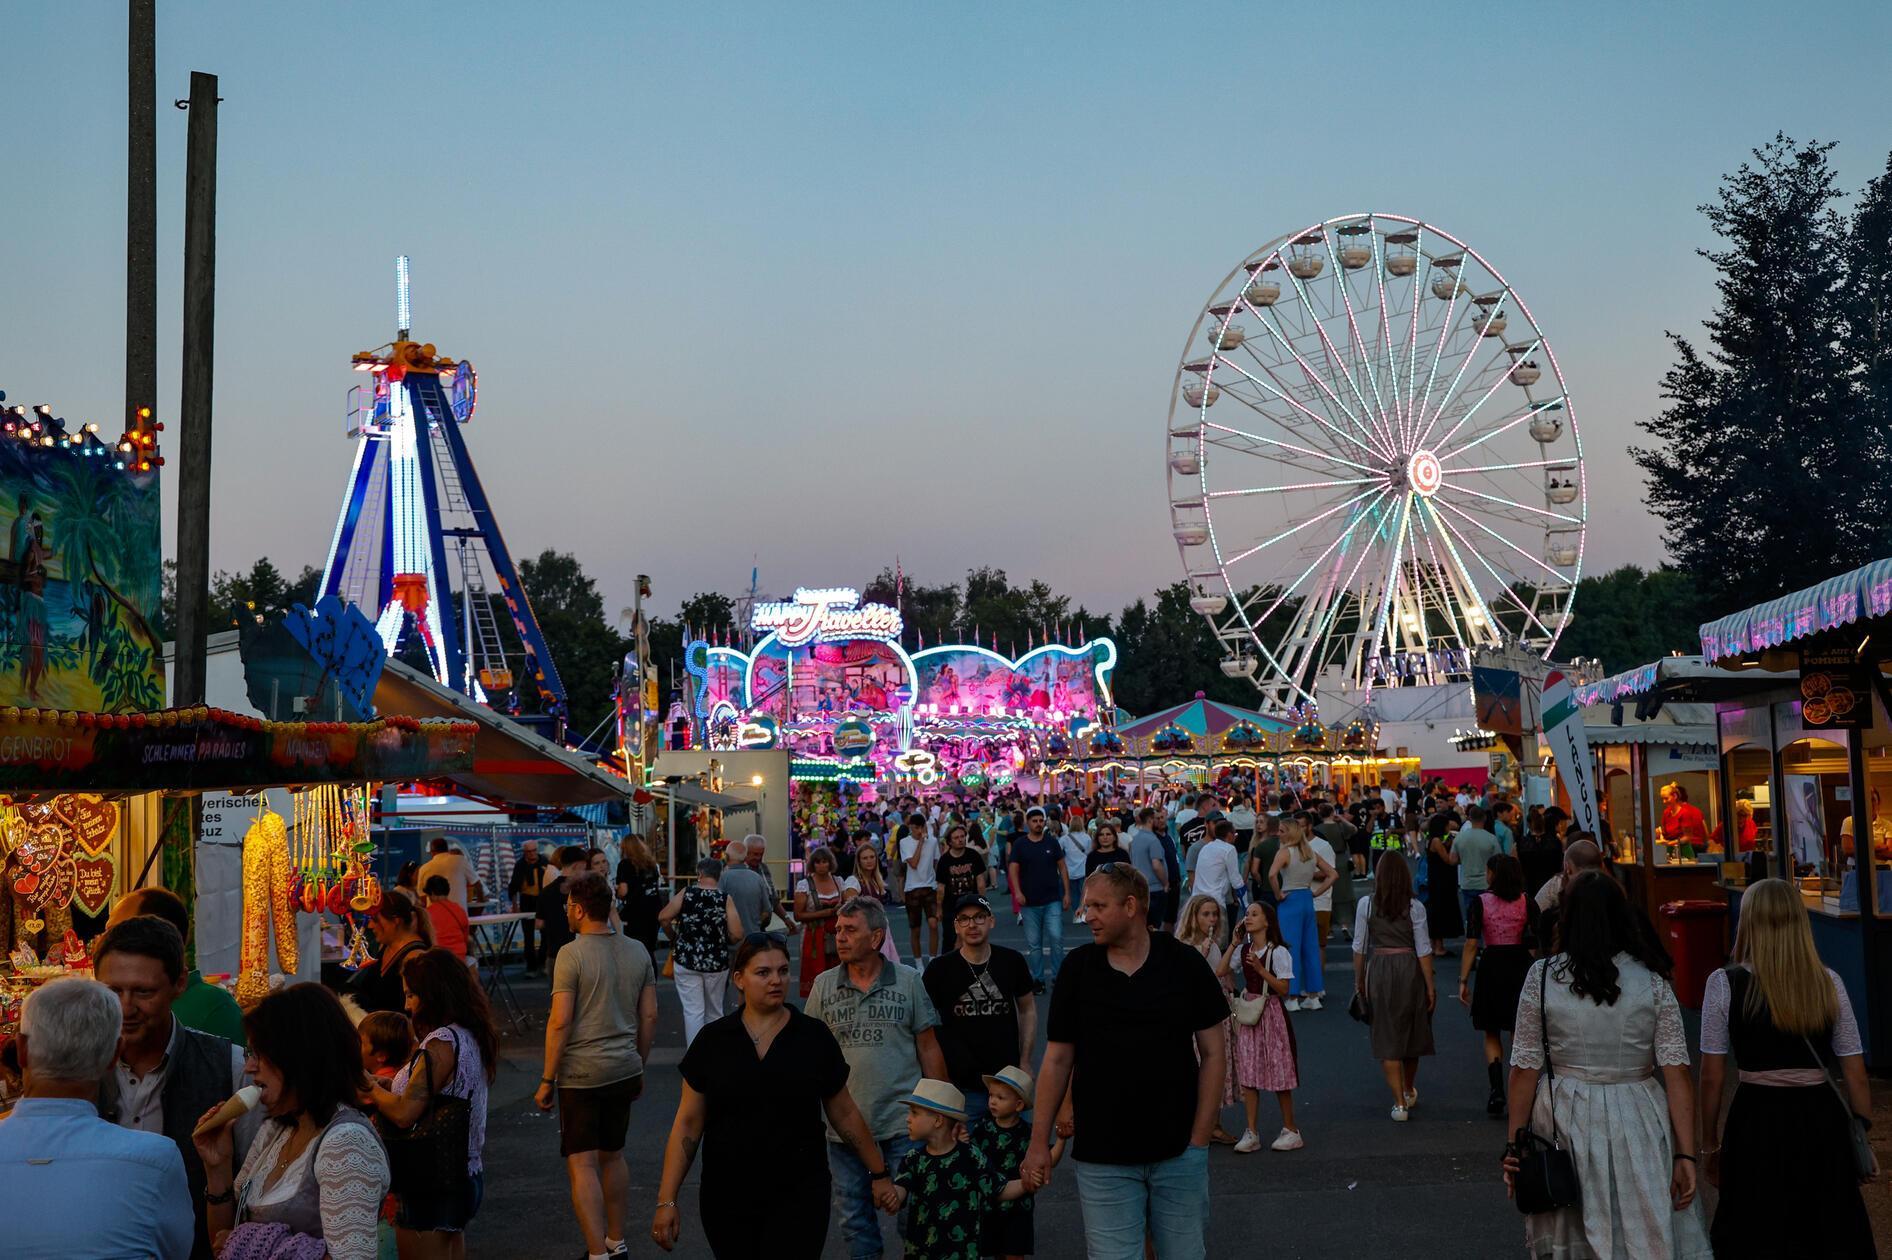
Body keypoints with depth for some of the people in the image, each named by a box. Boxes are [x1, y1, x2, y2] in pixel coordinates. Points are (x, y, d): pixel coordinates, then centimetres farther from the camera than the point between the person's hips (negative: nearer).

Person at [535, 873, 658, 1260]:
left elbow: (560, 1021, -15)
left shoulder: (571, 954, -12)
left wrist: (547, 1079, -8)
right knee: (613, 1155, 19)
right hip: (625, 1069, 6)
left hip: (582, 1073, -6)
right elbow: (649, 1015, 8)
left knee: (582, 1164, -2)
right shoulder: (638, 951, 5)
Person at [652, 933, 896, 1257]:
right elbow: (688, 1124, 2)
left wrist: (879, 1173, 11)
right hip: (727, 1201, 1)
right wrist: (667, 1201, -2)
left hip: (798, 1197, -1)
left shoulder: (815, 1036, -1)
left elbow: (844, 1114, 8)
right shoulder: (713, 1040, -1)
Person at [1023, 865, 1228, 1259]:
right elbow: (1058, 1059, 3)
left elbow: (1211, 1052, -1)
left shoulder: (1184, 964, -5)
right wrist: (1039, 1142, 0)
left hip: (1178, 1152, 0)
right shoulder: (1078, 968, -2)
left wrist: (1199, 1138, -6)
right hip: (1101, 1157, 0)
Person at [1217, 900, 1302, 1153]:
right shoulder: (1243, 950, 7)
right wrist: (1234, 943, -3)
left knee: (1278, 1074, 2)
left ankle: (1290, 1130, 16)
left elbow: (1283, 988, -14)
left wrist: (1259, 968, -23)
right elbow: (1220, 971, -2)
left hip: (1270, 1013, -5)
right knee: (1248, 1075, 3)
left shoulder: (1278, 952, -10)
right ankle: (1251, 1133, 8)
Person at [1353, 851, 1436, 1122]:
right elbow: (1423, 949, -6)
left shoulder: (1366, 905, -5)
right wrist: (1430, 985, 2)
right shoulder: (1414, 907, -7)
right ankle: (1409, 1091, 39)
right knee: (1411, 1031, 19)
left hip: (1378, 969, -1)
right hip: (1409, 969, 1)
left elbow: (1359, 948, -1)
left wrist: (1359, 981, 10)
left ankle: (1400, 1102, 1)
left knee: (1387, 1037, 6)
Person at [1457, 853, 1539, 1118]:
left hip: (1491, 967, -2)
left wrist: (1463, 981, -6)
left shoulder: (1480, 903, -8)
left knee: (1492, 1035, 12)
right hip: (1521, 966, 2)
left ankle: (1497, 1090, -3)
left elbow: (1471, 945, -10)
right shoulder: (1527, 902, -2)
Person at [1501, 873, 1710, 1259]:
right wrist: (1685, 1155, -2)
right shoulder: (1652, 981, -2)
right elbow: (1677, 1074, -6)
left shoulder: (1542, 976, -4)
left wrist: (1515, 1145, 3)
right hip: (1638, 1124, 0)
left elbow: (1525, 1070, -4)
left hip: (1564, 1125, 0)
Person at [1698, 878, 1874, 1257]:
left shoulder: (1724, 984, -9)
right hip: (1822, 1120, 2)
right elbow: (1856, 1076, 1)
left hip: (1757, 1124, -2)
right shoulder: (1828, 983, -2)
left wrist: (1709, 1146, 5)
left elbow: (1712, 1078, -6)